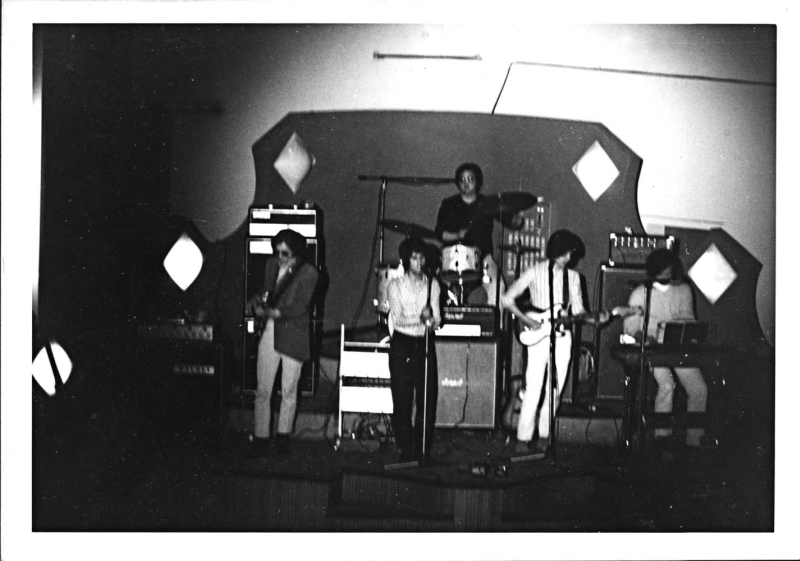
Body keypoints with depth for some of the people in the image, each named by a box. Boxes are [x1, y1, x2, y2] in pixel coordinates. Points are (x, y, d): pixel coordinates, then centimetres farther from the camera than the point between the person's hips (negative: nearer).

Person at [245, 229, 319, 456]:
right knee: (263, 390, 2)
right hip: (270, 332, 3)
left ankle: (283, 435, 23)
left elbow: (300, 307, -14)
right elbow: (264, 293, 14)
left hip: (293, 336, -3)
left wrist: (274, 312, -27)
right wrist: (257, 303, -9)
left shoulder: (308, 272, -7)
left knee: (289, 390, 6)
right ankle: (261, 437, 11)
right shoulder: (271, 265, 8)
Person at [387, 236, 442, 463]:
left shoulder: (432, 285, 8)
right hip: (402, 344, -2)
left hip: (425, 343, 2)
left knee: (428, 398, -2)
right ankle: (405, 451, 5)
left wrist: (431, 319, -21)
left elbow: (436, 320, 2)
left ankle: (423, 451, 8)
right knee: (402, 400, -4)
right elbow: (398, 318, -10)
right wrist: (419, 318, -27)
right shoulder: (396, 285, 1)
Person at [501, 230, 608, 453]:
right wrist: (526, 320, -12)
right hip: (539, 336, -5)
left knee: (555, 391, 7)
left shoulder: (573, 276, 11)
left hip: (562, 337, 5)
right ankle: (523, 440, -4)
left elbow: (577, 309, 12)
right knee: (534, 390, -9)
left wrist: (595, 318, -7)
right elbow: (508, 299, -3)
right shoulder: (535, 271, -3)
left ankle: (543, 437, 17)